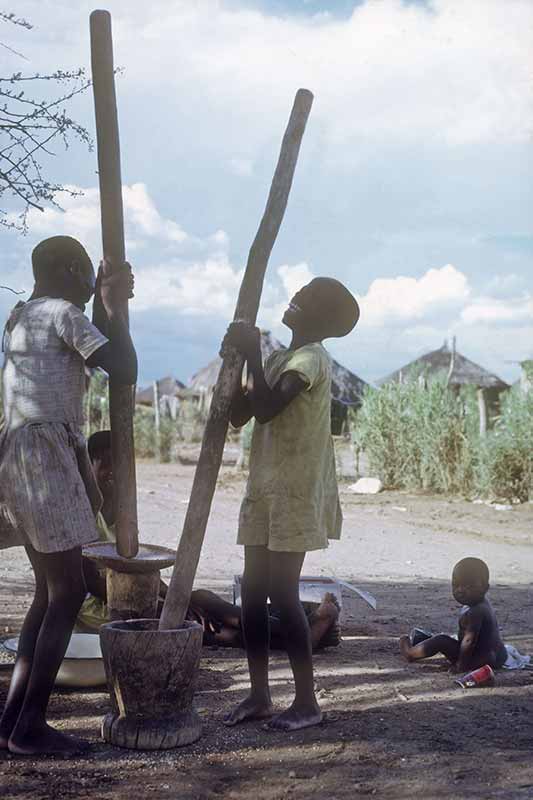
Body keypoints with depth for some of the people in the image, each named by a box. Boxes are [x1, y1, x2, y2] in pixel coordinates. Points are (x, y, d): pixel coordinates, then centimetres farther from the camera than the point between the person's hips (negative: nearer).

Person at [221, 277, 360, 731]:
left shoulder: (311, 358, -11)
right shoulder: (278, 360, 18)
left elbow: (267, 408, -24)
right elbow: (240, 415, 13)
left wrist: (253, 355, -15)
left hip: (295, 493, -9)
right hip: (264, 491, 9)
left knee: (282, 594, -8)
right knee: (252, 591, 7)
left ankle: (307, 701, 2)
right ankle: (259, 695, 16)